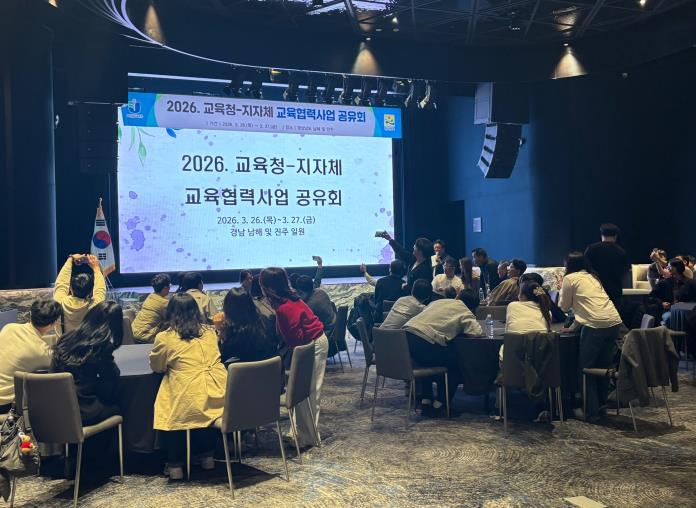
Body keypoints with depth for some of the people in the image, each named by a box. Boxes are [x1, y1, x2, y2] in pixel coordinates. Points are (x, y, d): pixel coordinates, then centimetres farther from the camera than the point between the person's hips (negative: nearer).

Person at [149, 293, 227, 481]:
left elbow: (156, 367, 14)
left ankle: (175, 465, 22)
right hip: (218, 398, 4)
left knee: (169, 414, 24)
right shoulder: (209, 332, 11)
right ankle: (207, 456, 32)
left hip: (189, 403, -4)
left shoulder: (164, 338, -1)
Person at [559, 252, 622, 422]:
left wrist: (561, 290, 26)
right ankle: (601, 405, 27)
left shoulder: (570, 278, 4)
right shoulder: (592, 277, 25)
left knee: (586, 368, 3)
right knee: (604, 366, 18)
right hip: (614, 322, 8)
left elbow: (565, 306, 11)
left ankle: (590, 411, 4)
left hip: (595, 325, -7)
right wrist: (574, 327, 31)